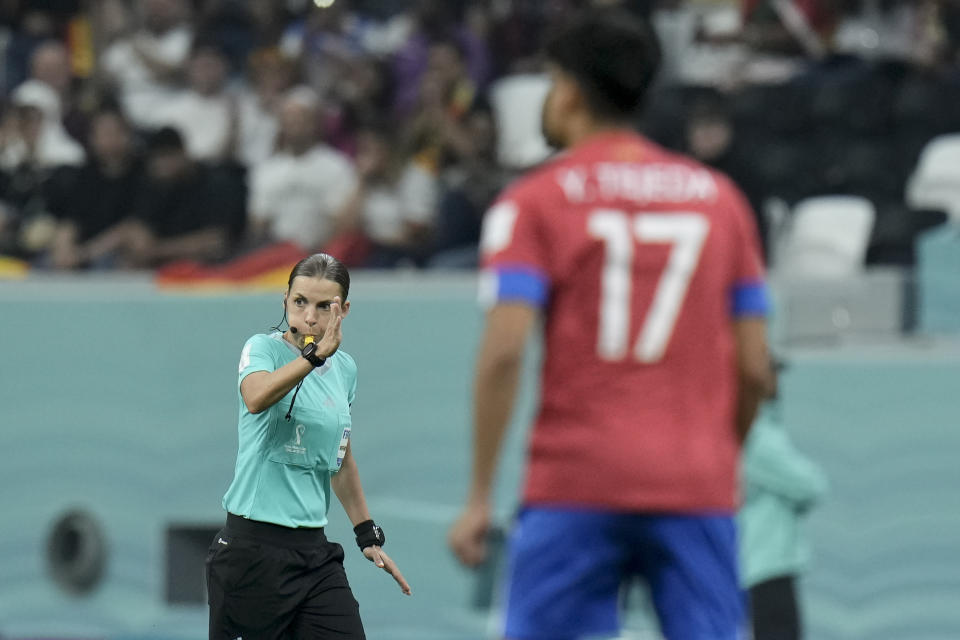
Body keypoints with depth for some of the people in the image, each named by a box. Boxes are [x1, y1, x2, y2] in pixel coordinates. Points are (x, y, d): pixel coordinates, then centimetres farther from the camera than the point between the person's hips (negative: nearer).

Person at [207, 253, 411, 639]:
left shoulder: (344, 368, 11)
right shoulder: (264, 348, -6)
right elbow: (255, 398, -31)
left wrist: (368, 535, 24)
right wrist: (316, 355, -37)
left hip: (313, 549, 5)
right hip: (252, 546, -5)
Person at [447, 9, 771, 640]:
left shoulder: (532, 202, 1)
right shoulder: (720, 197, 12)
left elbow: (504, 353, -10)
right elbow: (755, 367, 10)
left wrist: (480, 496, -7)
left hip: (576, 488, -3)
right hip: (699, 490, 3)